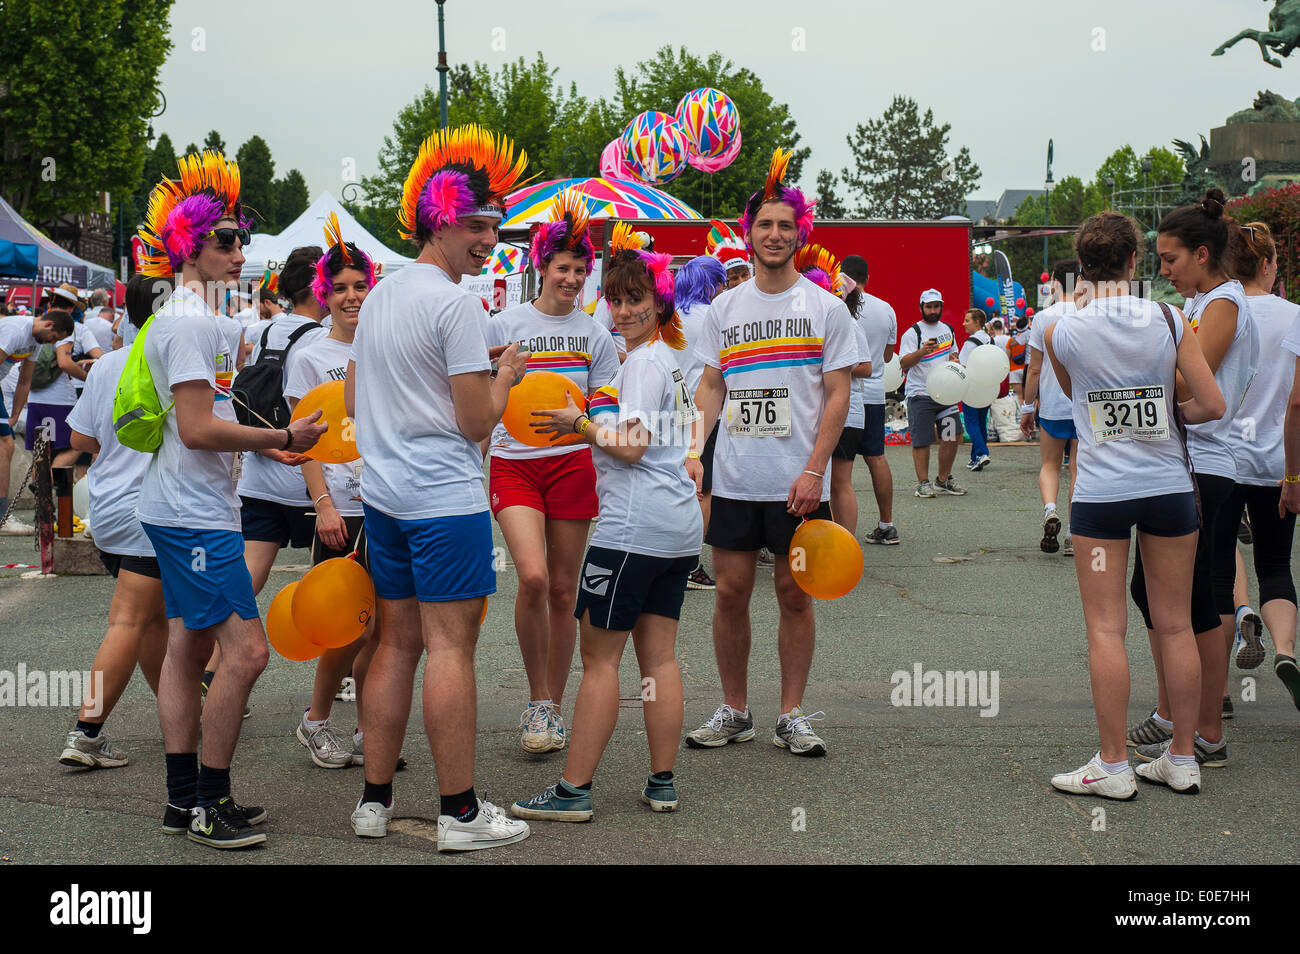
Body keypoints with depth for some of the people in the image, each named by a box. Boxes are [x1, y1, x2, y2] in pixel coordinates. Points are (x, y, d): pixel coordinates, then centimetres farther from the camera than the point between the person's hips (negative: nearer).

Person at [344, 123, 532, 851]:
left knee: (398, 642, 13)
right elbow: (478, 421, -13)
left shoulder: (380, 295, 14)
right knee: (450, 647, -5)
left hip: (384, 492, 8)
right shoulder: (456, 303, -13)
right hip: (446, 497, -8)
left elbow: (355, 401, 21)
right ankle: (460, 811, -1)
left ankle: (375, 799, 17)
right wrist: (505, 375, 4)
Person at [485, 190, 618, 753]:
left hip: (571, 462, 2)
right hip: (513, 461, -2)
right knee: (533, 577, -20)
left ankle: (554, 707, 19)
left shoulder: (595, 333, 8)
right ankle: (536, 699, -3)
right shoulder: (505, 325, 3)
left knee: (563, 589, 5)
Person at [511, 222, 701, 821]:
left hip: (632, 525, -10)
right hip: (679, 526, 10)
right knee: (658, 654, 10)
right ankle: (662, 784, 13)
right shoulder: (670, 358, 18)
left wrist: (580, 423, -5)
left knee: (599, 656, -5)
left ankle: (574, 790, -2)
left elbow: (630, 446, -18)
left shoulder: (643, 361, -11)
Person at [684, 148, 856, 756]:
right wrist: (694, 451, -3)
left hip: (798, 484, -2)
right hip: (734, 479, 3)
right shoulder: (725, 308, 9)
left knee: (794, 595, 3)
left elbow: (837, 394, -2)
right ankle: (734, 711, 16)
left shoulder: (825, 308, 0)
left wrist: (814, 470, -12)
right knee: (731, 592, 4)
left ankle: (792, 716, 13)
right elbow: (711, 387, 12)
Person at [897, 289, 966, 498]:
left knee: (952, 437, 4)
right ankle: (923, 483, 2)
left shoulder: (948, 330, 15)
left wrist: (955, 362, 5)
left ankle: (943, 480, 18)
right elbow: (904, 363, -13)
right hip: (920, 394, -6)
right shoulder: (912, 333, -5)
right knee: (921, 440, -5)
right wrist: (922, 351, -29)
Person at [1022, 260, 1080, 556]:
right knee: (1078, 468, 8)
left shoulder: (1043, 318, -5)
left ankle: (1050, 509, -13)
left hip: (1052, 406, -1)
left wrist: (1027, 407, 7)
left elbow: (1034, 369, -2)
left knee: (1049, 465, 14)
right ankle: (1074, 536, 6)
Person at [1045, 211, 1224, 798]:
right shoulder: (1169, 321, -4)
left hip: (1100, 493, -2)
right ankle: (1182, 760, 17)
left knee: (1106, 628, 3)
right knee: (1175, 625, 9)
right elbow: (1212, 405, -4)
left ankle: (1113, 766, 5)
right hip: (1169, 487, 2)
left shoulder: (1061, 334, -6)